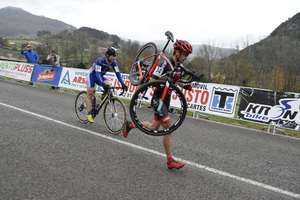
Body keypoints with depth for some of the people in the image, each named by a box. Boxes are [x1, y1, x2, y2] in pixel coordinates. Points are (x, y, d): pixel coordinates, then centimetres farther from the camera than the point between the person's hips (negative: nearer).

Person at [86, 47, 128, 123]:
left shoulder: (113, 62, -17)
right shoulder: (100, 60, -33)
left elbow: (117, 73, -19)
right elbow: (97, 73, -42)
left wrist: (123, 84, -31)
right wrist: (103, 84, -56)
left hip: (100, 76, 6)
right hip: (92, 75, -5)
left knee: (108, 85, -22)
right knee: (90, 95, -7)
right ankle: (89, 115, -5)